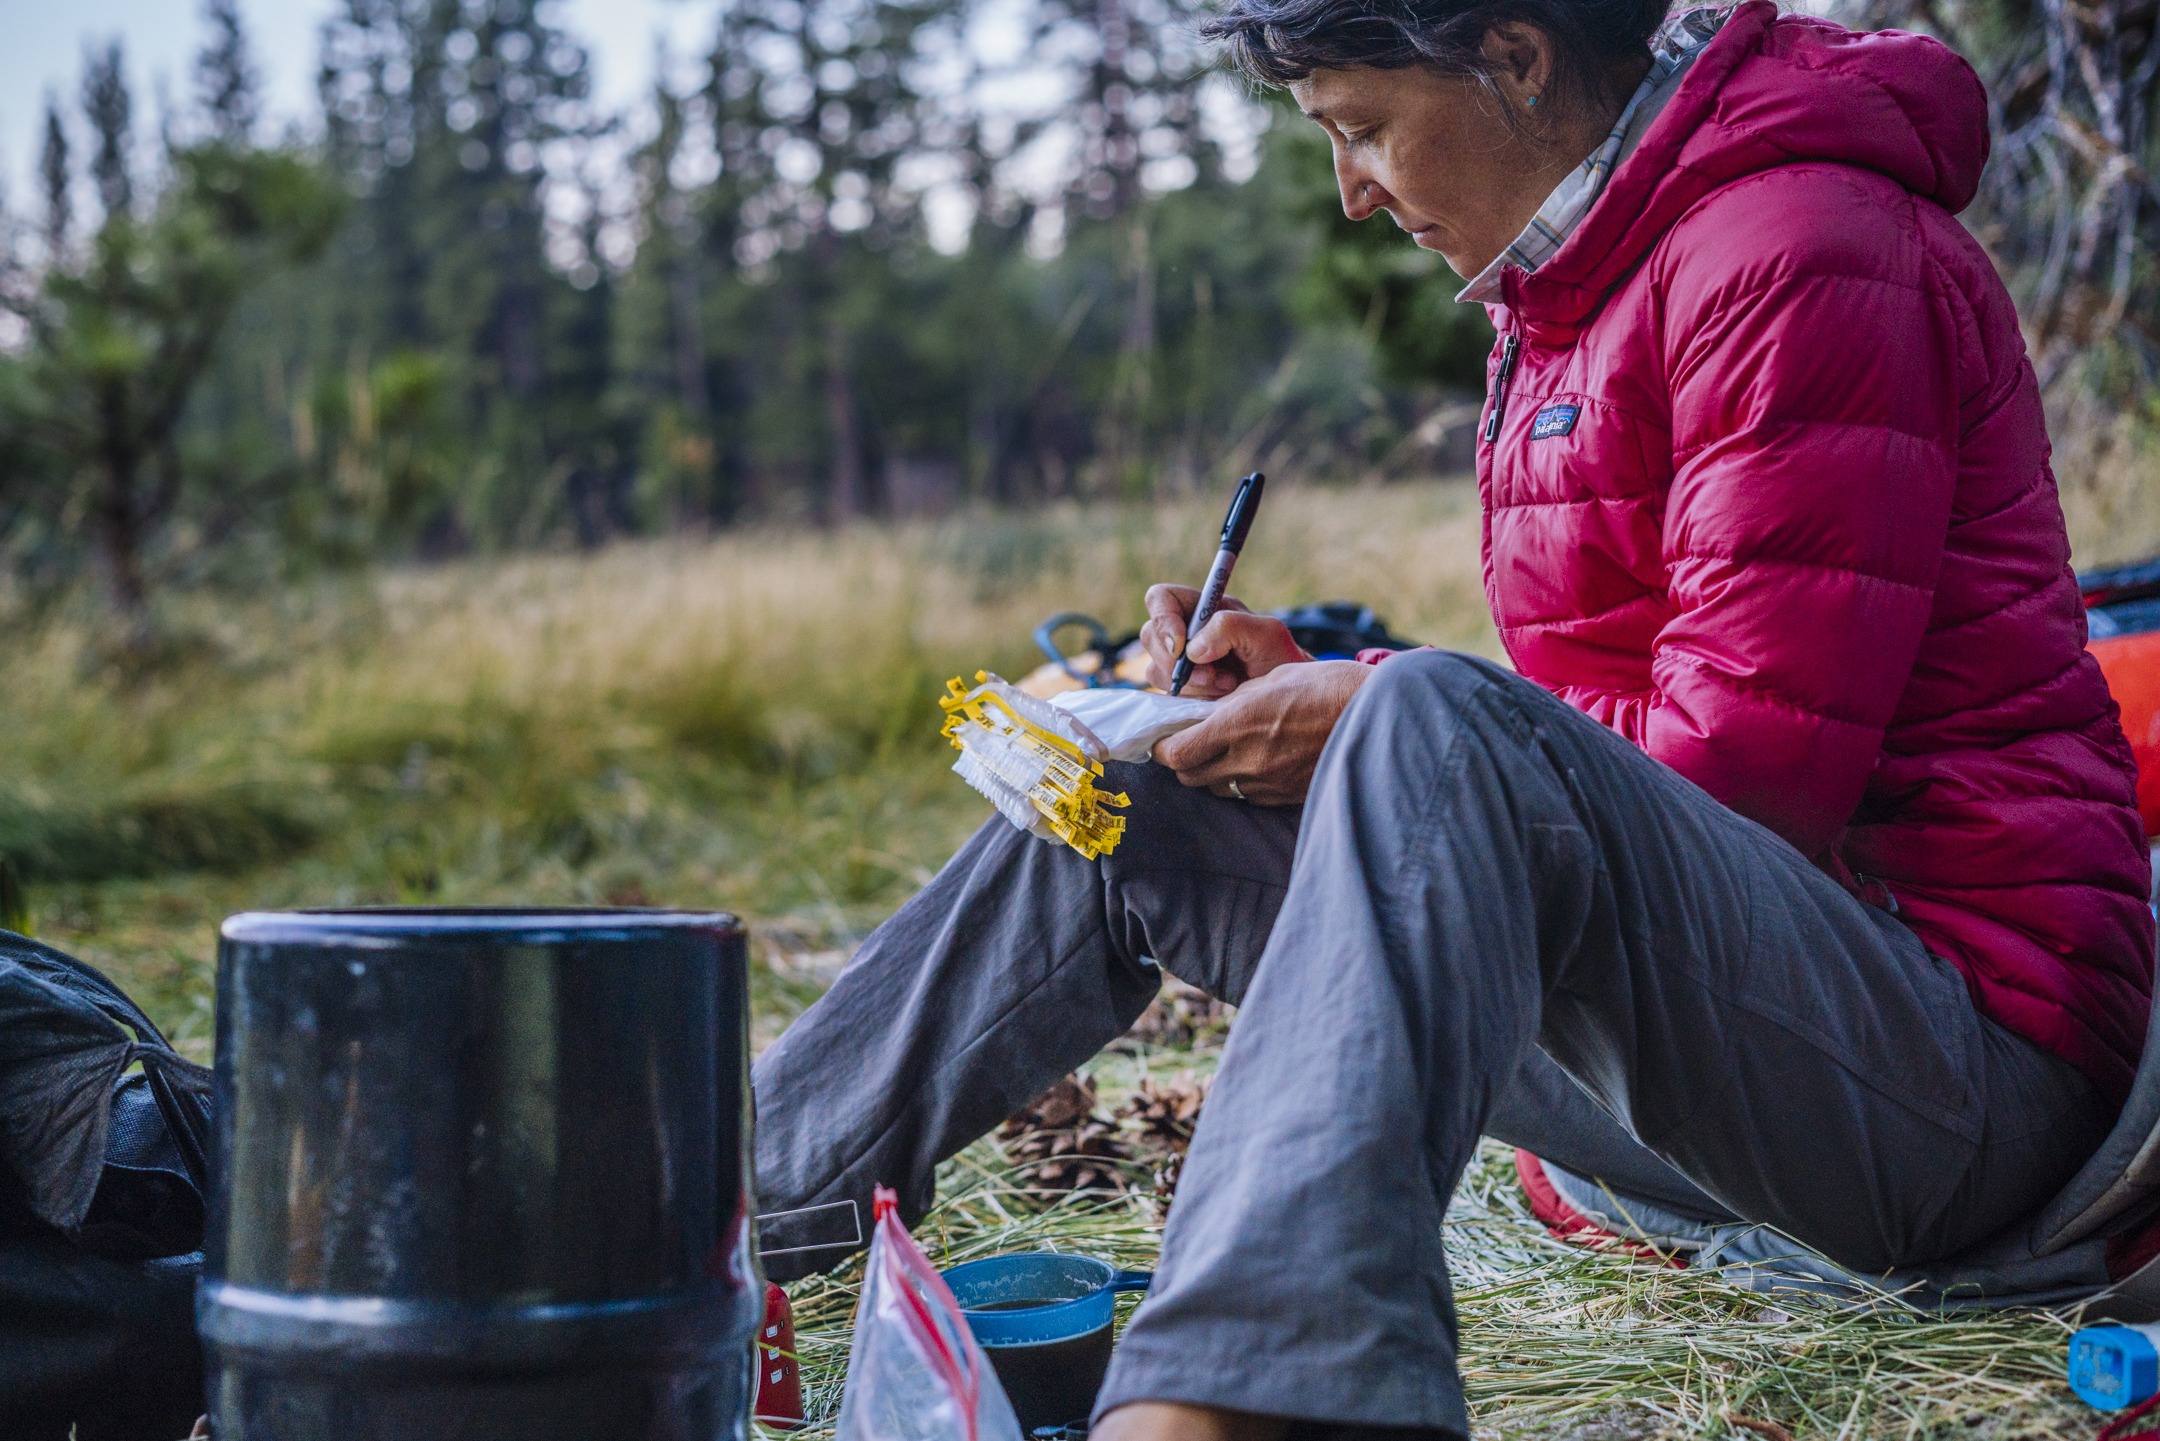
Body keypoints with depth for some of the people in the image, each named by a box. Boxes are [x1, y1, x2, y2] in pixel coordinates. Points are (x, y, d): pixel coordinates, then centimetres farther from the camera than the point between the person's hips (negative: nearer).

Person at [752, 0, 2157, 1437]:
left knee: (1445, 733, -36)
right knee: (1126, 810, 8)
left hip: (1965, 1054, -9)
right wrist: (1316, 688, 6)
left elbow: (1748, 768, -19)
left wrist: (1379, 713, -11)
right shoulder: (1581, 286, 16)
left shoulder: (1797, 255, -13)